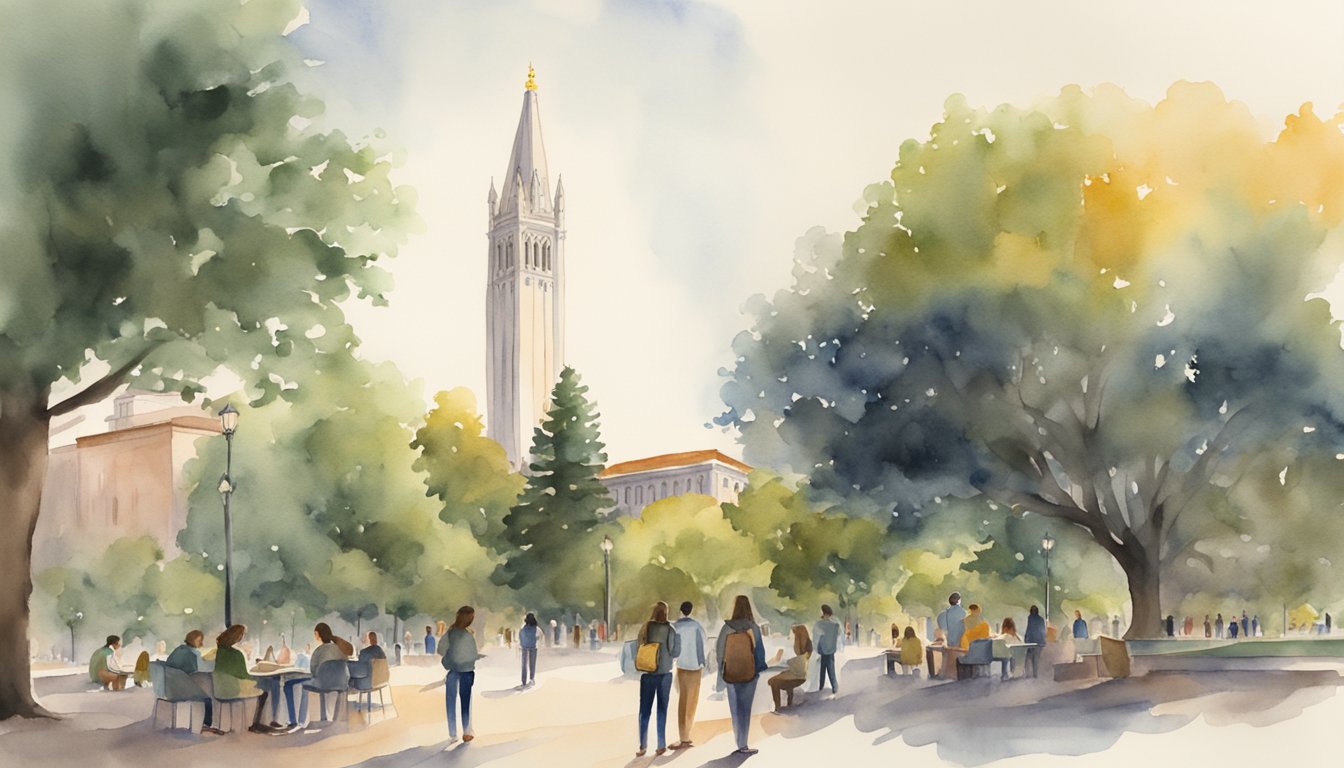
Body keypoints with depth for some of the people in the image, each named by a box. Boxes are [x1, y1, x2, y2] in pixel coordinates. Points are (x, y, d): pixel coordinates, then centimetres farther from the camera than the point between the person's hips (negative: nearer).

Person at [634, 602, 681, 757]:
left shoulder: (645, 628, -3)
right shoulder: (669, 630, -7)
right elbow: (674, 653, -5)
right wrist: (678, 639, 10)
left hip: (647, 674, 1)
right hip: (664, 673, -1)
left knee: (644, 710, 6)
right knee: (661, 709, 9)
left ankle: (643, 746, 3)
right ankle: (661, 745, 11)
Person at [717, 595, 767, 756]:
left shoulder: (727, 627, -8)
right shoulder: (753, 628, -10)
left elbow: (719, 650, -2)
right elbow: (759, 650, -6)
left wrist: (723, 670, 12)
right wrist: (759, 670, 8)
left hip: (731, 674, 1)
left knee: (735, 708, 12)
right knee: (745, 708, 5)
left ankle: (740, 742, 17)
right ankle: (742, 744, 2)